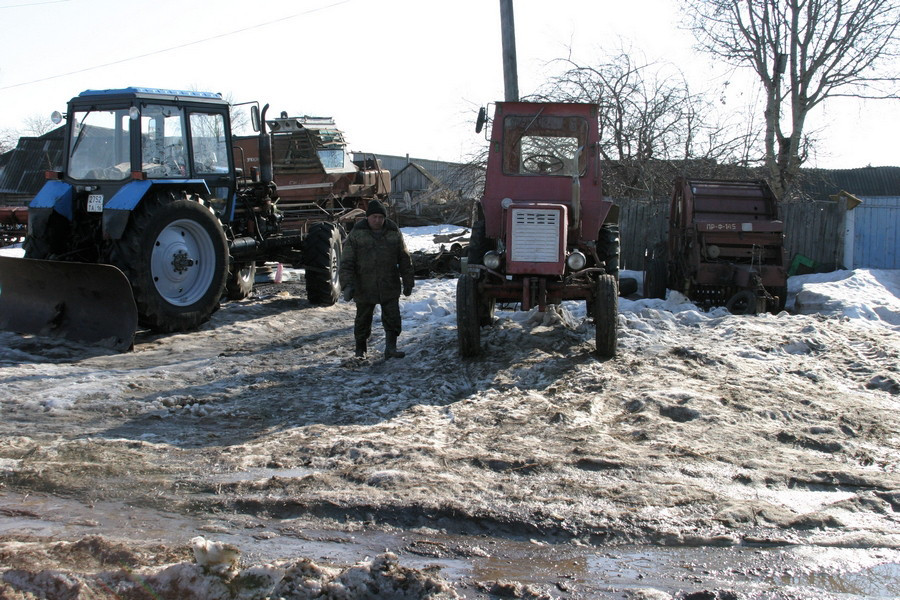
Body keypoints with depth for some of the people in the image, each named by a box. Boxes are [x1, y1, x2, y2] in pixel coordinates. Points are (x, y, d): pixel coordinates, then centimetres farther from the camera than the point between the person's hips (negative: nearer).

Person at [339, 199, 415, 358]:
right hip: (364, 289, -1)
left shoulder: (394, 232, 3)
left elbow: (405, 260, 10)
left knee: (392, 318, 0)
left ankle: (391, 348, 9)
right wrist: (347, 285, -17)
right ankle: (361, 350, 26)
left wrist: (408, 282, 8)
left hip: (390, 287, 2)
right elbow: (347, 262, -7)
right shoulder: (357, 234, -5)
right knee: (363, 320, 10)